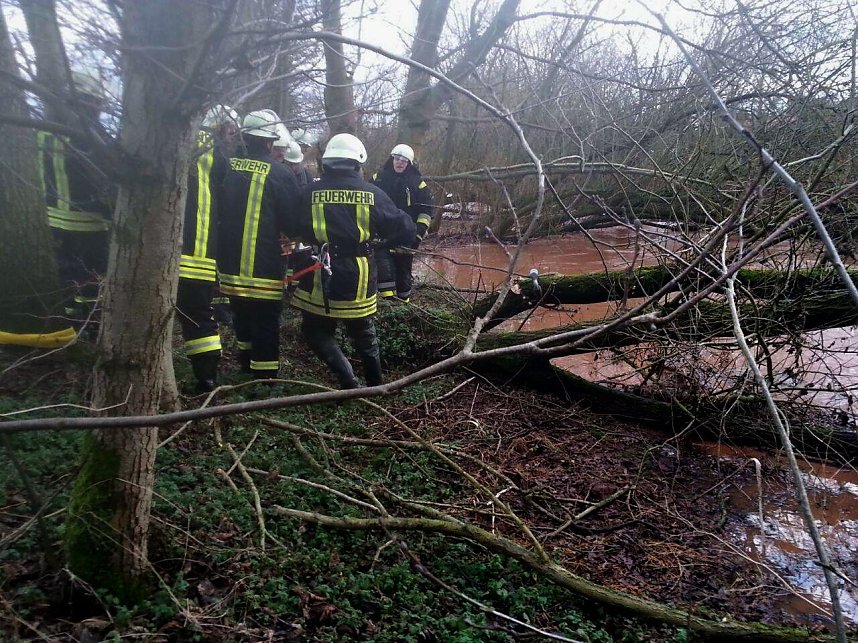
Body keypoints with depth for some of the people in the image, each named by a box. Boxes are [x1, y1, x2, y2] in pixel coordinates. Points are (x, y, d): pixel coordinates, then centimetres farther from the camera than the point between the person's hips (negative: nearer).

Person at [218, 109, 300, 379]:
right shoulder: (279, 173, -12)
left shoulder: (228, 167, 3)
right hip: (265, 267, -6)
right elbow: (292, 221, -8)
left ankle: (247, 362, 41)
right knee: (265, 326, 1)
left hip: (230, 264, 6)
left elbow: (218, 211, 15)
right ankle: (265, 377, 6)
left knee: (242, 318, 23)